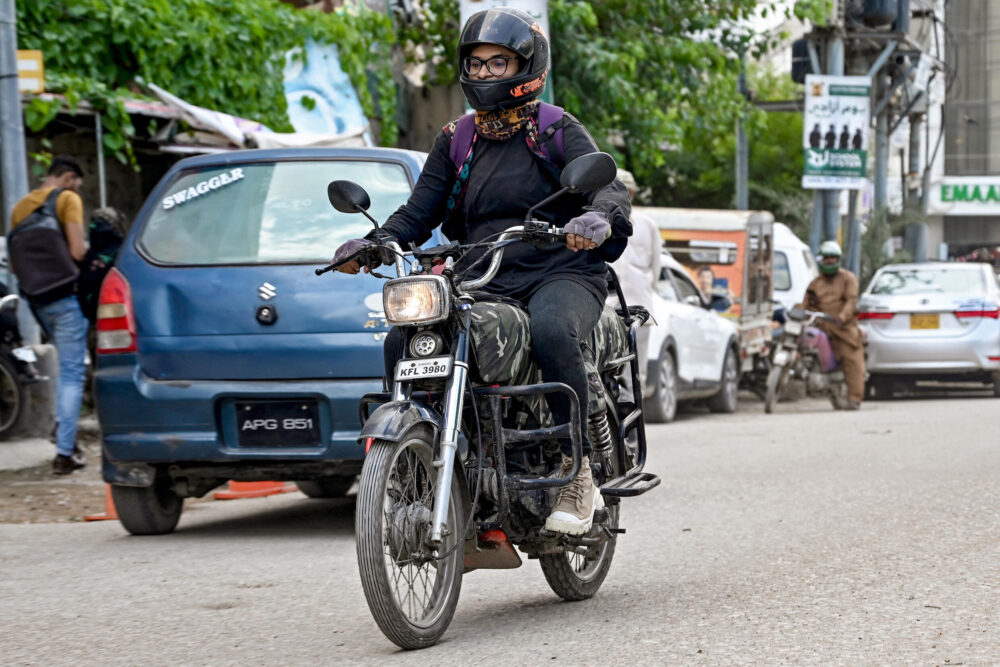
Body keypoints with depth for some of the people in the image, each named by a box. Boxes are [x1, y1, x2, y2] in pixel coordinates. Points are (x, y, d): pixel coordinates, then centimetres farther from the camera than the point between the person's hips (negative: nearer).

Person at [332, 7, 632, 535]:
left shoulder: (558, 130, 3)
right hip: (481, 283, 5)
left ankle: (578, 474, -28)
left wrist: (598, 219, -36)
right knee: (401, 342, -18)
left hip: (560, 276, -5)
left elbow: (608, 186, -11)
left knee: (550, 331, -38)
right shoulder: (455, 142, 17)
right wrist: (370, 245, -10)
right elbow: (419, 213, 10)